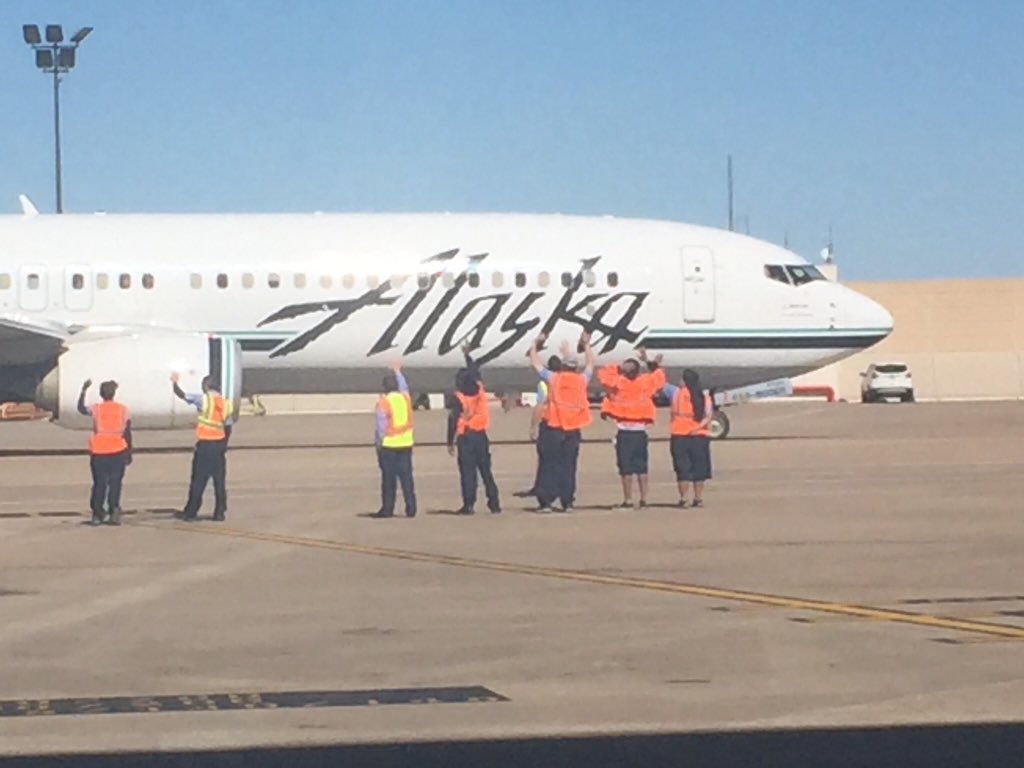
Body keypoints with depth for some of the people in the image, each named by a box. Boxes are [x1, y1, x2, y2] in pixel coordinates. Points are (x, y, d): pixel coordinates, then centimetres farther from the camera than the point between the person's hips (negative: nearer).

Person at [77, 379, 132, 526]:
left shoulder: (96, 409, -3)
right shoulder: (123, 410, 0)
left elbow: (81, 408, 15)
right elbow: (128, 433, 0)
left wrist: (84, 390, 21)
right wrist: (129, 453, 7)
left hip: (99, 453, 0)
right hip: (117, 452, 0)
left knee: (99, 483, 9)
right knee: (115, 483, 2)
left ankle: (97, 514, 9)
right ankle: (113, 511, -10)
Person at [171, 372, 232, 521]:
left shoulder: (204, 400, -8)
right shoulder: (225, 403, 6)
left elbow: (182, 396, -7)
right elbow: (228, 427, 8)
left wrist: (174, 383, 10)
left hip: (204, 445, -4)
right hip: (219, 444, 4)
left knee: (198, 481, 1)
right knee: (220, 481, 7)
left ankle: (191, 512, 3)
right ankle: (220, 513, 7)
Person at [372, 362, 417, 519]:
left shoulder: (384, 401, -10)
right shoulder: (405, 397, 5)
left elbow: (381, 424, -11)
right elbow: (404, 387, 28)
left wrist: (379, 441, -2)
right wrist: (398, 372, 41)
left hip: (389, 445, -4)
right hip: (406, 443, 4)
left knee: (389, 478, 0)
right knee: (406, 476, 5)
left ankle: (387, 509, 2)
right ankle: (410, 508, 2)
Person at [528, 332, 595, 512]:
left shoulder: (553, 378, 0)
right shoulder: (582, 380, 6)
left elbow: (535, 362, 10)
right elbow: (590, 364, 26)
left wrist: (536, 344, 23)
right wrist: (586, 345, 37)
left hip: (555, 429, -2)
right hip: (574, 430, 2)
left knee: (550, 465, -1)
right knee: (568, 466, 6)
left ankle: (546, 501, -6)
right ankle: (568, 502, 4)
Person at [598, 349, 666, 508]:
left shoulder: (618, 383, -7)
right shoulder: (644, 383, 0)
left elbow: (603, 373, 6)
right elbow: (658, 375, 18)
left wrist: (619, 368, 3)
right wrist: (648, 362, 25)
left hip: (624, 432, -3)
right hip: (640, 431, 3)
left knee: (626, 468, 0)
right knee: (641, 467, 9)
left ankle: (628, 500, -1)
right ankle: (644, 499, 8)